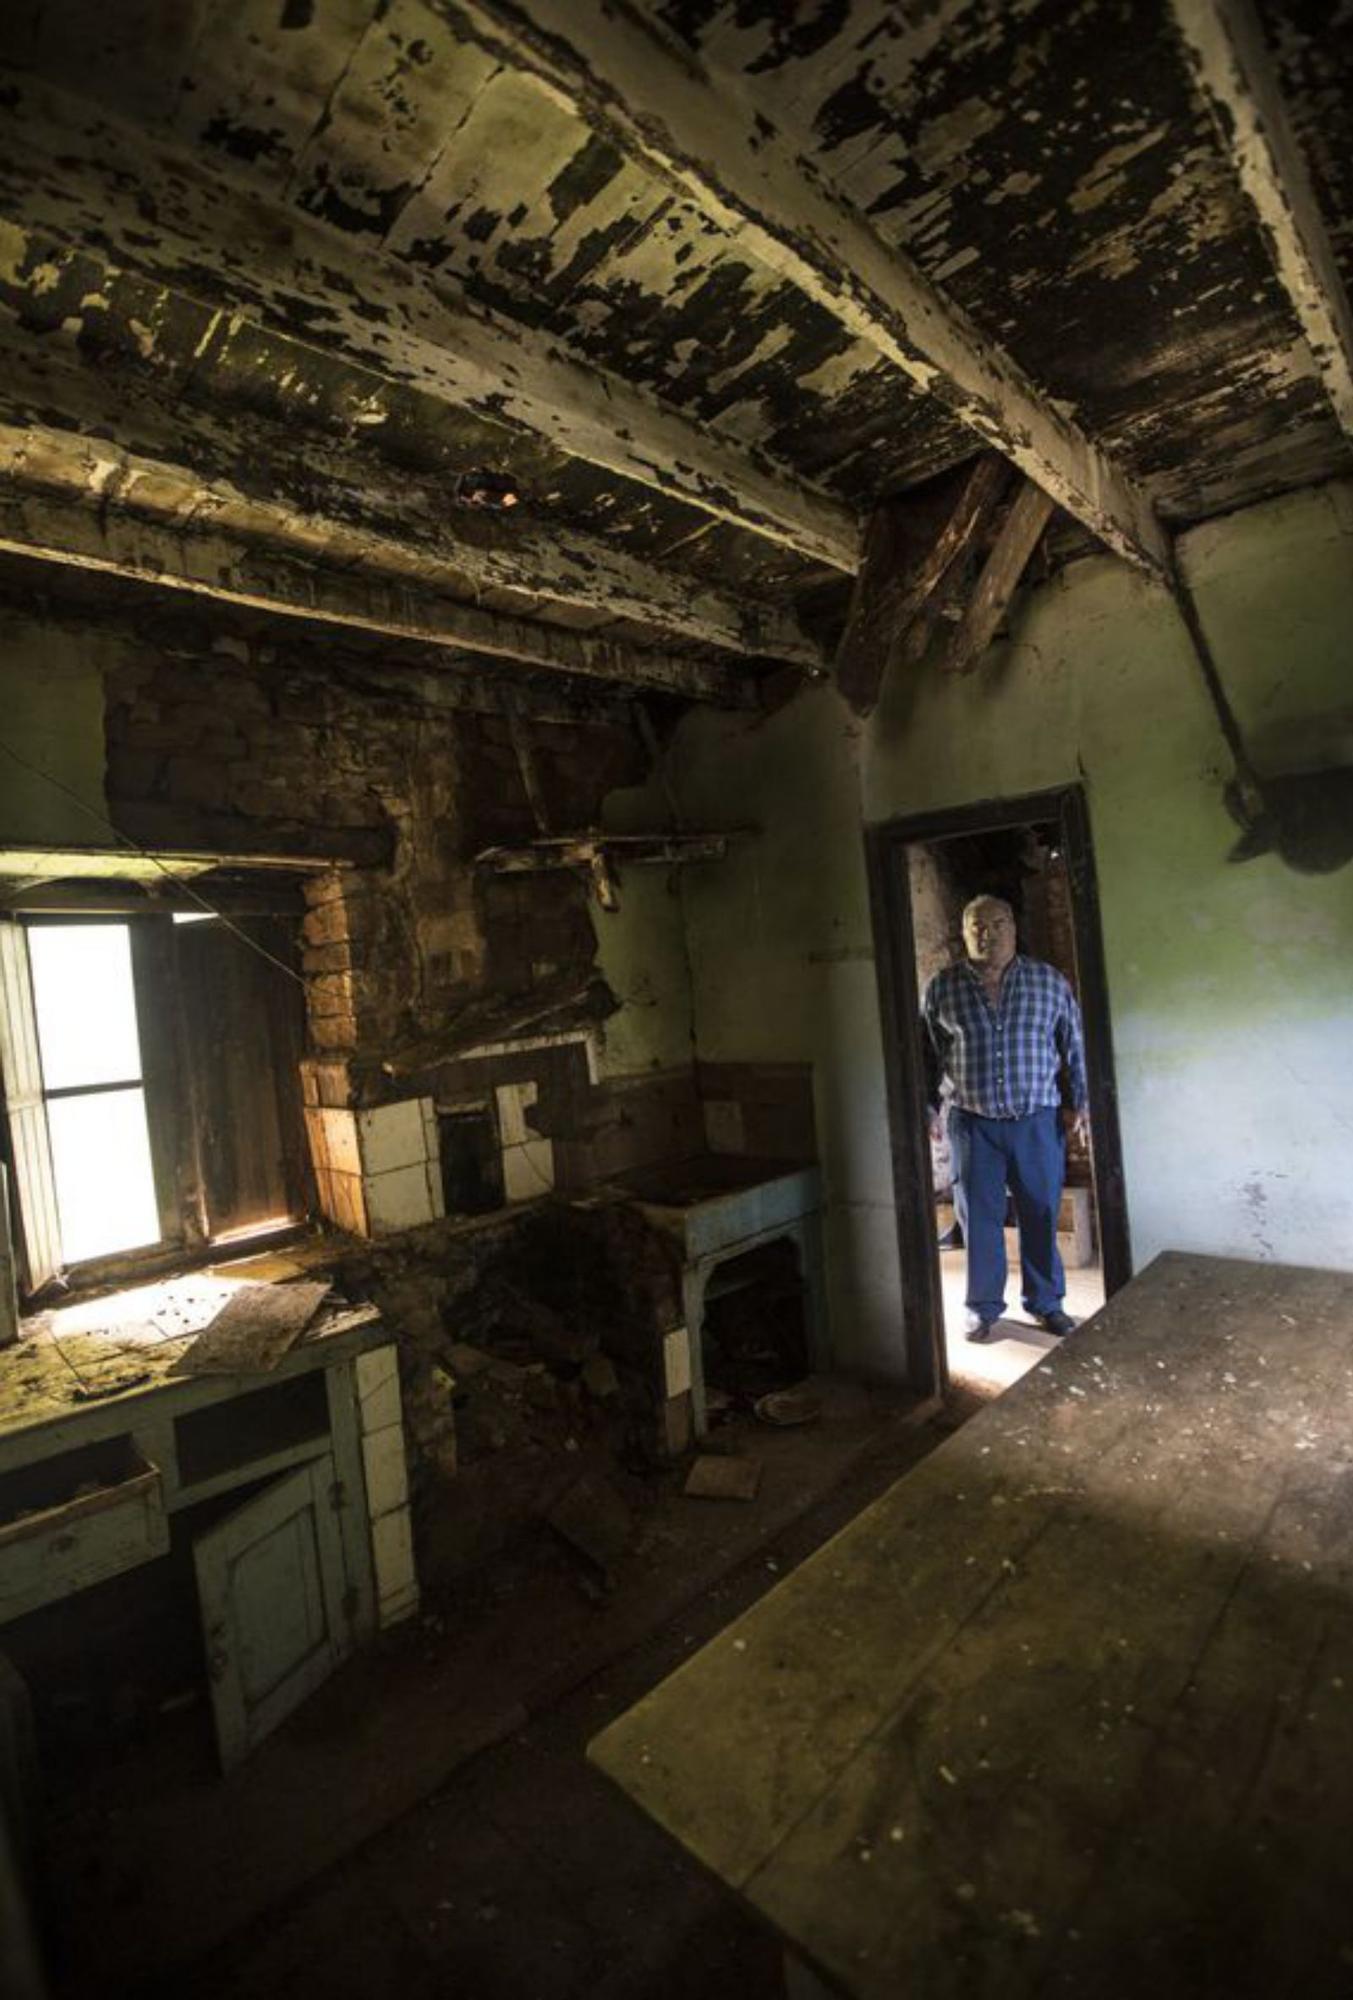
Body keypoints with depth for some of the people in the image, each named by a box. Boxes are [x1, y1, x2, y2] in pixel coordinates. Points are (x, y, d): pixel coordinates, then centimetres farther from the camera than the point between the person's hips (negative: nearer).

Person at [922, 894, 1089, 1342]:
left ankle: (1045, 1302, 27)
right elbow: (927, 1054, 7)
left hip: (1039, 1122, 1)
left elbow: (1074, 1047, 9)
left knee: (1041, 1216, 9)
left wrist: (1078, 1103, 5)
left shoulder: (1049, 981, 2)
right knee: (979, 1218, 6)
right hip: (973, 1125, 0)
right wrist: (927, 1107, 4)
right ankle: (983, 1307, 21)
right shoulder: (942, 987, 0)